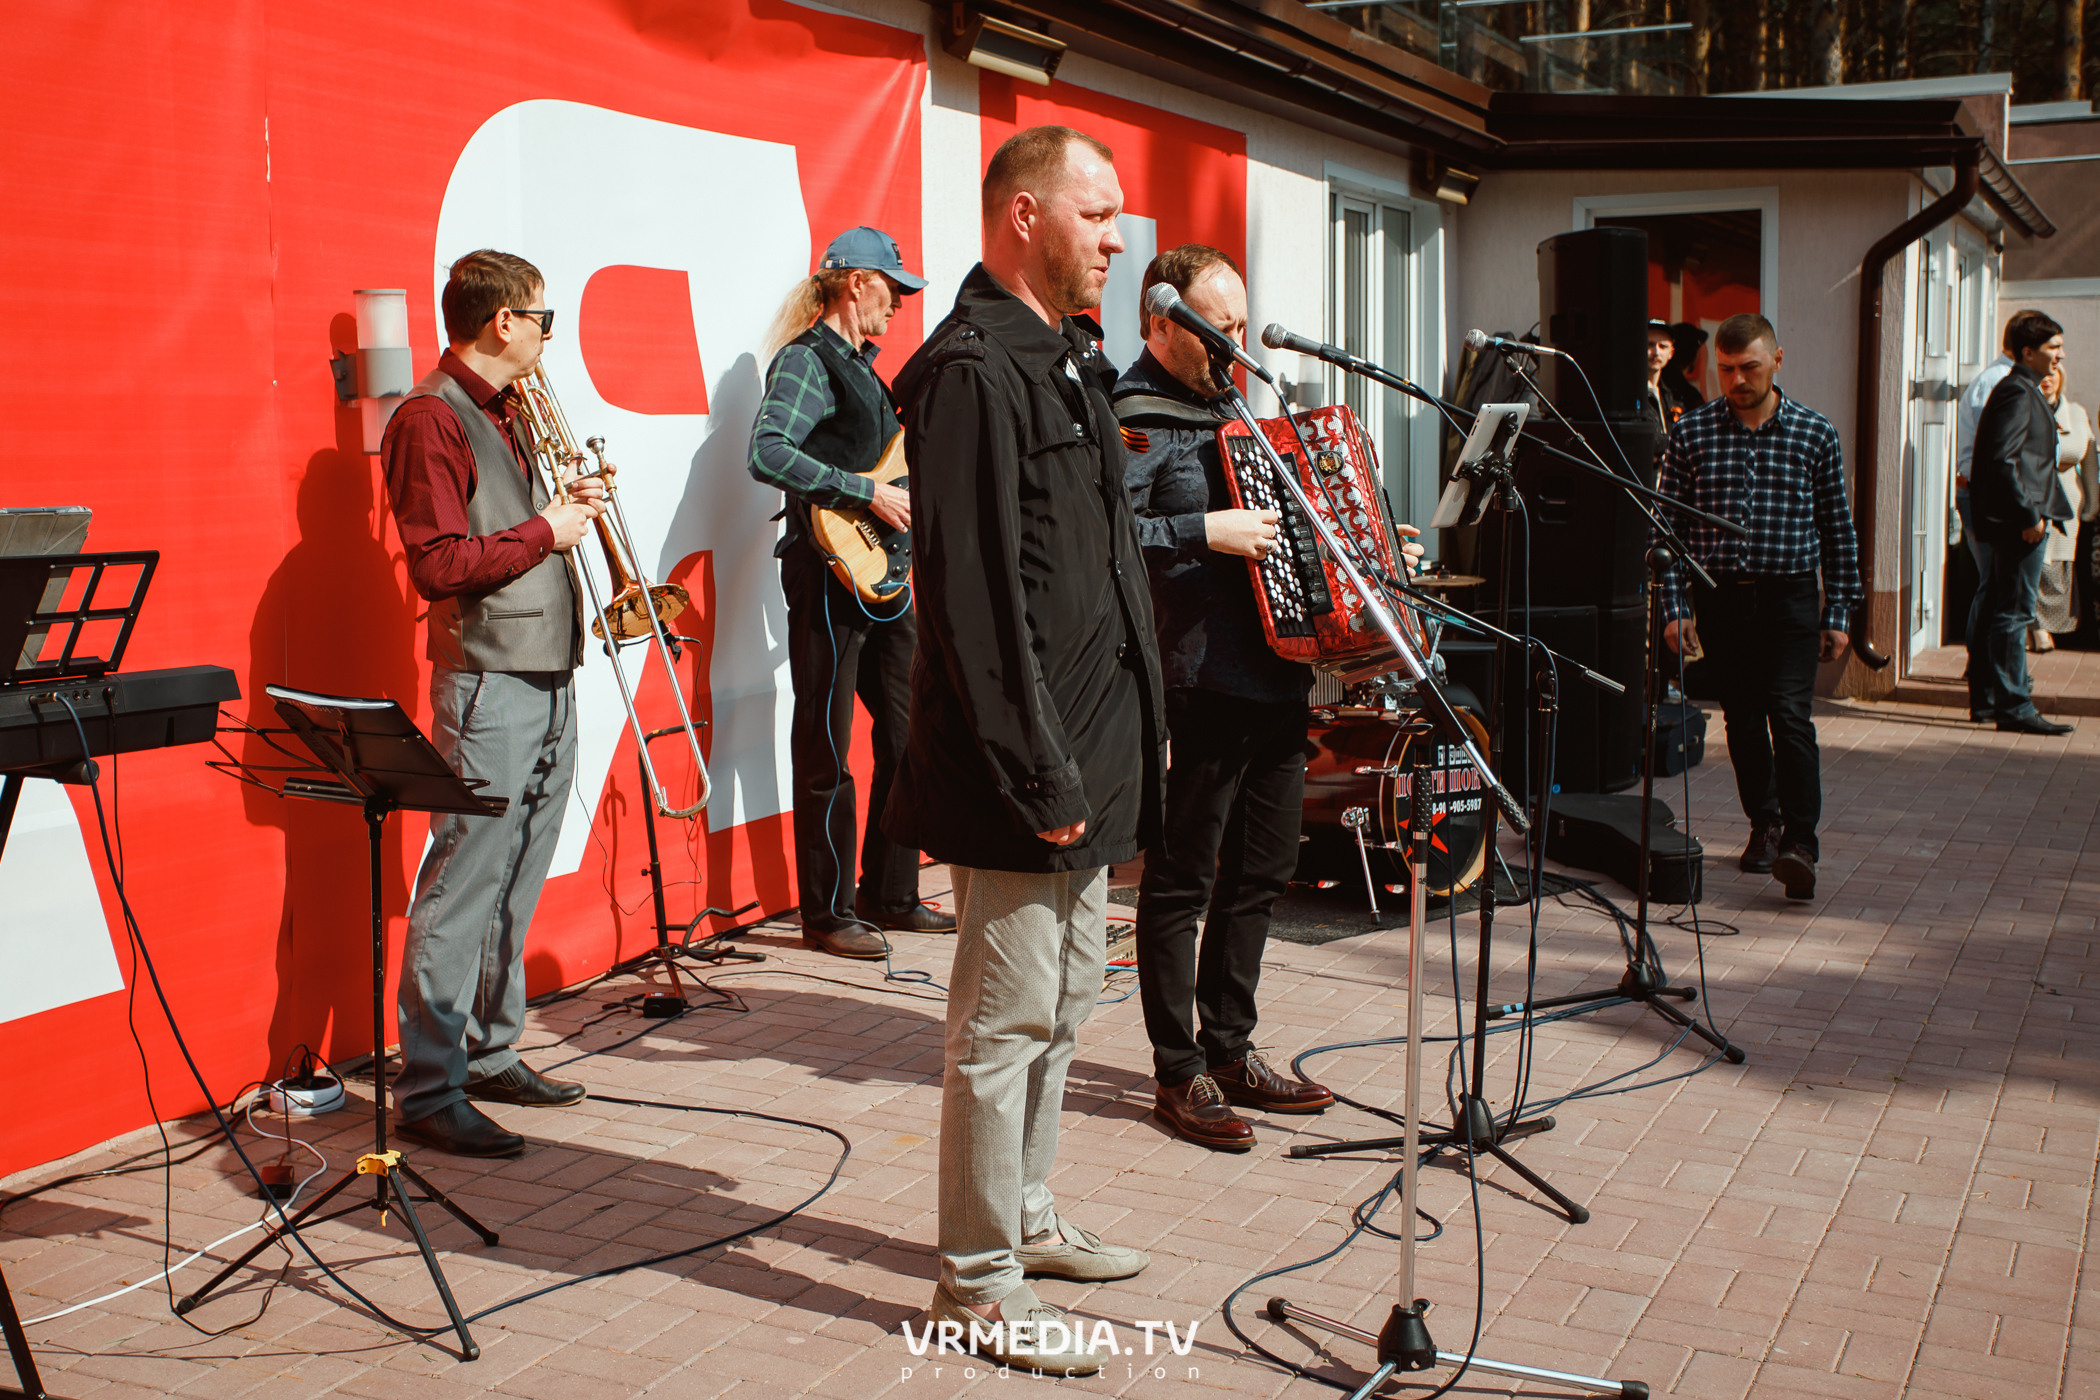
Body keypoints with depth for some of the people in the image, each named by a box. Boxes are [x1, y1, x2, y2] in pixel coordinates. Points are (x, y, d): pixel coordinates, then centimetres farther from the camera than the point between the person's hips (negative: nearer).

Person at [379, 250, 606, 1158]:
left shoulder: (506, 413, 18)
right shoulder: (431, 418, -11)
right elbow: (439, 565, -19)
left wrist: (566, 510, 8)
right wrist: (546, 532, -12)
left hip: (547, 681, 9)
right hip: (487, 683, -9)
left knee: (516, 885, 14)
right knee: (461, 888, -7)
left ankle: (489, 1052, 25)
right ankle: (428, 1091, -1)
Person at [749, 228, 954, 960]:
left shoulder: (859, 363, 19)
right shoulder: (806, 359, -9)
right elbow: (766, 454, -24)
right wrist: (867, 493, -24)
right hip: (830, 573, -10)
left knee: (908, 733, 12)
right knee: (827, 751, -3)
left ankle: (890, 894, 22)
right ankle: (826, 914, 5)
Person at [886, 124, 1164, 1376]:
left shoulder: (1069, 362, 15)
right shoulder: (973, 369, -16)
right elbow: (974, 594, -22)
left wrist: (1134, 735, 17)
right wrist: (1038, 776, -22)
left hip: (1086, 756, 10)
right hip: (1028, 771, -10)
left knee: (1067, 997, 20)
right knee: (1007, 1021, 0)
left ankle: (1027, 1214, 36)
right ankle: (979, 1282, 14)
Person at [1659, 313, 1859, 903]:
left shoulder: (1815, 433, 2)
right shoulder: (1691, 433, 3)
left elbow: (1837, 529, 7)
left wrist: (1839, 613, 3)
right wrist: (1674, 606, -3)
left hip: (1790, 595, -2)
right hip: (1720, 597, 2)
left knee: (1790, 713, -12)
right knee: (1743, 718, 8)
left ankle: (1800, 841, -11)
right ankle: (1764, 824, 25)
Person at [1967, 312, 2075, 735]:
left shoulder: (2023, 390, 19)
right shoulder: (2018, 392, -13)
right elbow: (2003, 459, -22)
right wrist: (2029, 514, -22)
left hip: (2015, 520, 11)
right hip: (2019, 519, -11)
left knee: (1999, 609, 15)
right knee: (2013, 613, -8)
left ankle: (1986, 691, 23)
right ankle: (2014, 707, -6)